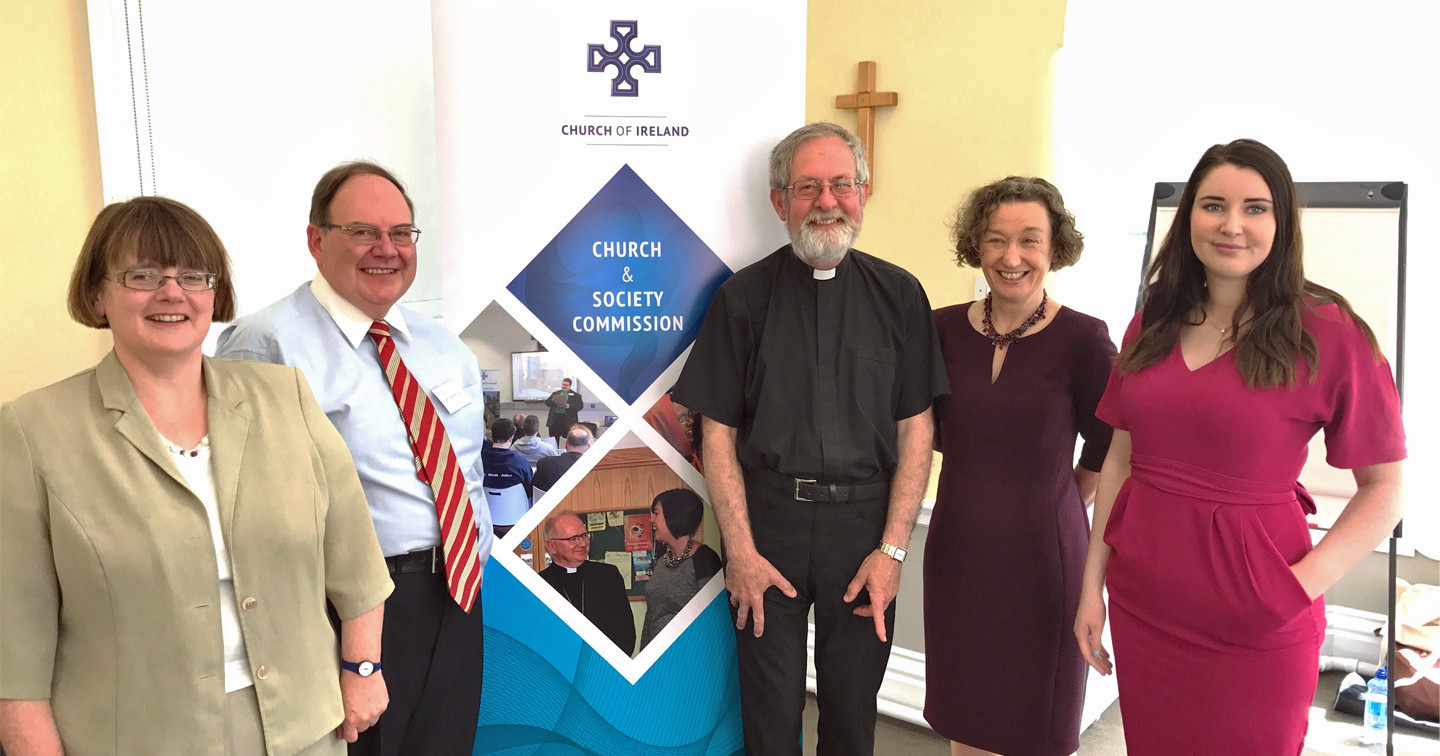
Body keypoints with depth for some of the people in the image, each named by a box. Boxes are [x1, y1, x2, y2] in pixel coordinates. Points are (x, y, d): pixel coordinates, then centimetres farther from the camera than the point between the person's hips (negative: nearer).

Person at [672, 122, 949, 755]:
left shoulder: (898, 295, 3)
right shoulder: (742, 297, 0)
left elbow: (916, 429, 1)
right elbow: (718, 432, -1)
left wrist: (892, 549, -5)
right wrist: (741, 549, -7)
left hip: (864, 519, 1)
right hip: (768, 516, -1)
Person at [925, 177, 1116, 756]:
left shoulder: (1082, 339, -13)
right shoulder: (943, 330, -3)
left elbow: (1105, 452, 0)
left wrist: (1049, 506, 8)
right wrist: (983, 489, 11)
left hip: (1043, 553, -3)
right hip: (958, 549, 3)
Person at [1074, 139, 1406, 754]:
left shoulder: (1328, 332, -10)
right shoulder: (1152, 323, 4)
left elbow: (1383, 488, -6)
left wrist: (1302, 583, -17)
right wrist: (1092, 583, 7)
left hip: (1253, 627, -4)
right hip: (1141, 600, 4)